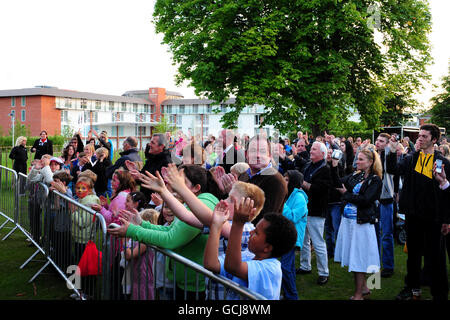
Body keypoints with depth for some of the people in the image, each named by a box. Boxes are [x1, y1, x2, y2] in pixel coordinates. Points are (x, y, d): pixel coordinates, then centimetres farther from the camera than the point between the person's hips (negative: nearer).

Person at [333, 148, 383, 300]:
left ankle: (358, 294, 11)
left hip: (361, 222, -7)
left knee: (358, 257, 0)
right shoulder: (355, 176, 11)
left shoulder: (375, 180, -8)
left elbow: (365, 200, -18)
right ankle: (364, 288, 29)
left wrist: (346, 194, -9)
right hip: (347, 219, 7)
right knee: (353, 255, 13)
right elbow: (338, 183, 0)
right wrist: (333, 167, -10)